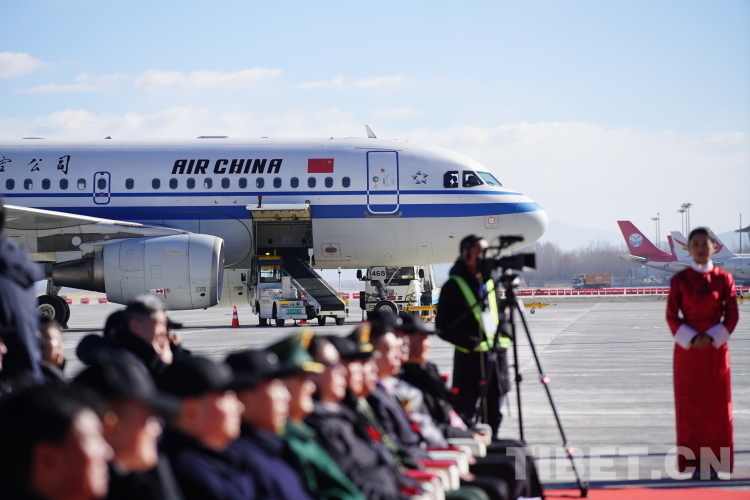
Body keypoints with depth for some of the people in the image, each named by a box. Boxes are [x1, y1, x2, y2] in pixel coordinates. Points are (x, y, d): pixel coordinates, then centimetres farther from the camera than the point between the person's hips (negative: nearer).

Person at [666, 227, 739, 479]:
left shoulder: (723, 278, 1)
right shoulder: (680, 279, 1)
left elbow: (732, 315, 0)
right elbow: (672, 316, 0)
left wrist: (712, 338, -13)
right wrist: (691, 339, -13)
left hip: (716, 349, 0)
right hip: (687, 350, 0)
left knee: (717, 407, 0)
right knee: (689, 406, -1)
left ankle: (714, 463, 7)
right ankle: (697, 464, 4)